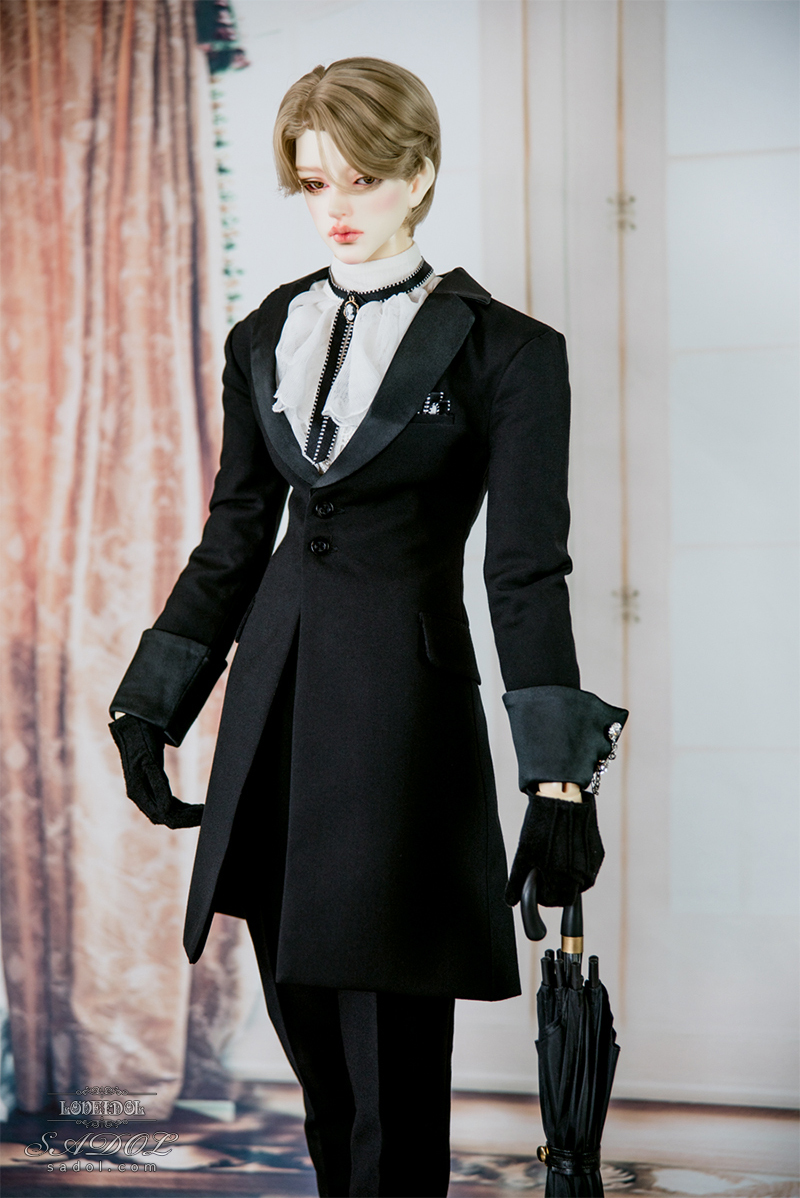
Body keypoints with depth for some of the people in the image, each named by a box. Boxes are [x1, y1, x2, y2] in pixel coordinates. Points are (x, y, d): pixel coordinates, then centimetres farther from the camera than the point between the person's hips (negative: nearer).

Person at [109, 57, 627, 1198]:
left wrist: (560, 783, -13)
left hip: (404, 701, -5)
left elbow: (528, 574, -9)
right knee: (308, 1034, 13)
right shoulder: (267, 338, 9)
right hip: (275, 697, 5)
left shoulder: (502, 351, -6)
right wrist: (150, 708, 12)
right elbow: (233, 540, 14)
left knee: (392, 1058, -1)